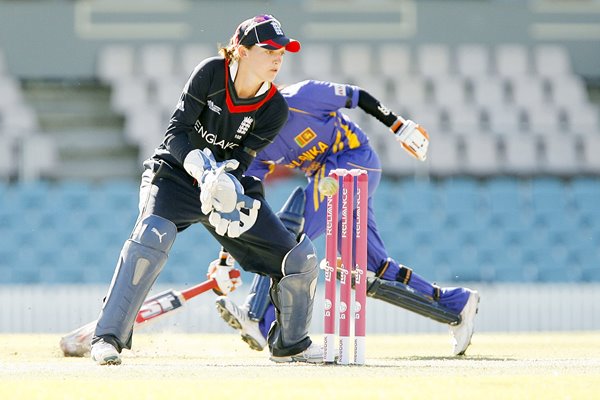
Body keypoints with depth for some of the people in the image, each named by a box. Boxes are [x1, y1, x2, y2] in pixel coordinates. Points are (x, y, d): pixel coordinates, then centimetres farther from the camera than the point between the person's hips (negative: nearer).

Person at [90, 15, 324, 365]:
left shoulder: (274, 109, -9)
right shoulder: (211, 74, -16)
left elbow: (239, 163, -14)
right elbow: (177, 132, -18)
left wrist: (226, 188, -35)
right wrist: (203, 168, -35)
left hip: (229, 188, 4)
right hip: (174, 175, -4)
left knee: (300, 258, -2)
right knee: (152, 235, -35)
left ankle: (290, 344, 23)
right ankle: (109, 338, -30)